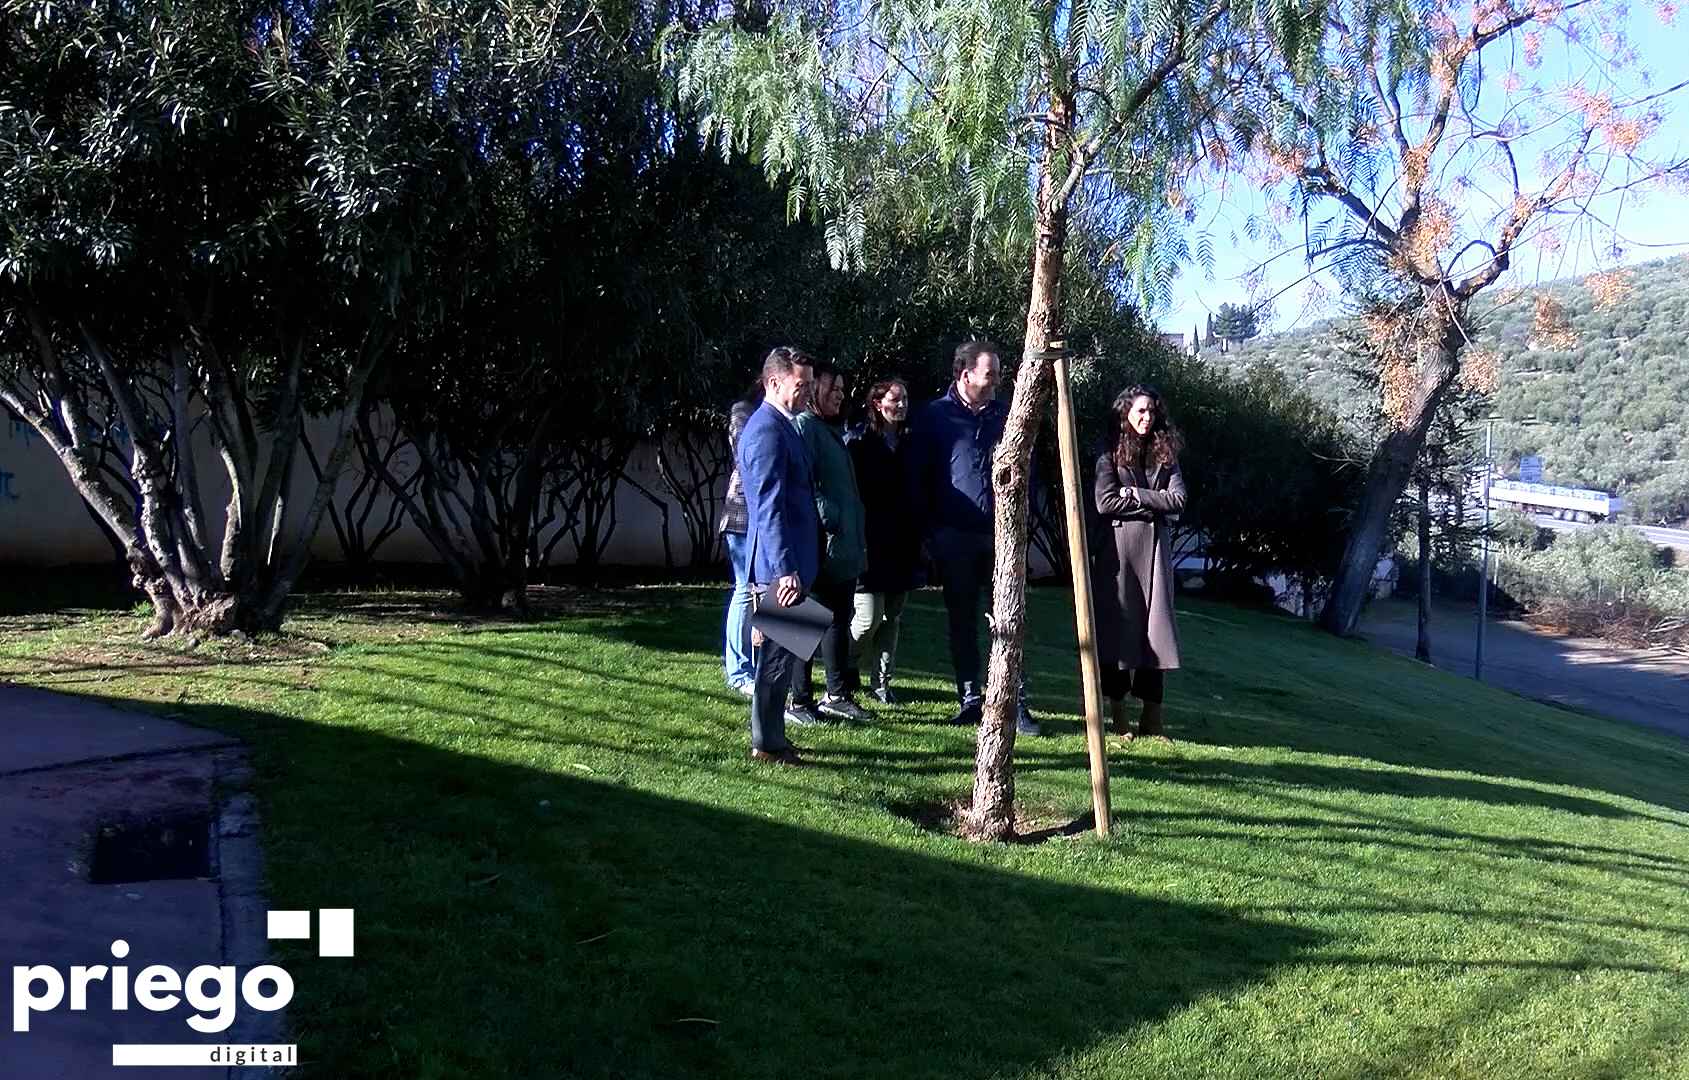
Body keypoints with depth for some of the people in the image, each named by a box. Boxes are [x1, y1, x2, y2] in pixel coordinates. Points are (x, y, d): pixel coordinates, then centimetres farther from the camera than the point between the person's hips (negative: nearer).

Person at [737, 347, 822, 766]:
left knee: (779, 652, 16)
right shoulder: (767, 431, -17)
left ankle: (770, 735, 26)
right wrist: (785, 569, -27)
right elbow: (769, 508, -23)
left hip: (789, 563, 10)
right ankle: (767, 744, 6)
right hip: (781, 564, -10)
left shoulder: (780, 426, 15)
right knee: (778, 653, -3)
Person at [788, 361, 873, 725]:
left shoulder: (832, 431, 21)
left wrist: (856, 539, 20)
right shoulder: (804, 426, -10)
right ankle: (799, 703, 4)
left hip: (844, 548, 10)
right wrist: (828, 519, -22)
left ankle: (837, 695, 24)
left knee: (839, 617, 15)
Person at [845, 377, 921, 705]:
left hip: (901, 544, 6)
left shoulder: (907, 444, 12)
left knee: (892, 617, 9)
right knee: (869, 617, -8)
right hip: (869, 542, -6)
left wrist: (919, 538, 10)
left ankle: (881, 681, 19)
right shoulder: (857, 441, -6)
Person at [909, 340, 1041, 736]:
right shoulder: (935, 417, -1)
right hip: (954, 537, -2)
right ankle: (970, 700, 16)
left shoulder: (1004, 415, 8)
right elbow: (918, 477, 2)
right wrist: (929, 531, -3)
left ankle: (1016, 703, 4)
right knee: (962, 622, 7)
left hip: (1000, 535, 2)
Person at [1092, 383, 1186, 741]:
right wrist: (1154, 505, -6)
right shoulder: (1111, 453, 1)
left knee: (1155, 627, 1)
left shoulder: (1165, 455, 12)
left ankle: (1152, 716, 7)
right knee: (1117, 624, -1)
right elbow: (1105, 502, -10)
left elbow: (1179, 500, 1)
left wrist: (1137, 494, -7)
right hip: (1118, 548, -3)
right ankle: (1118, 716, 5)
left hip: (1155, 548, 3)